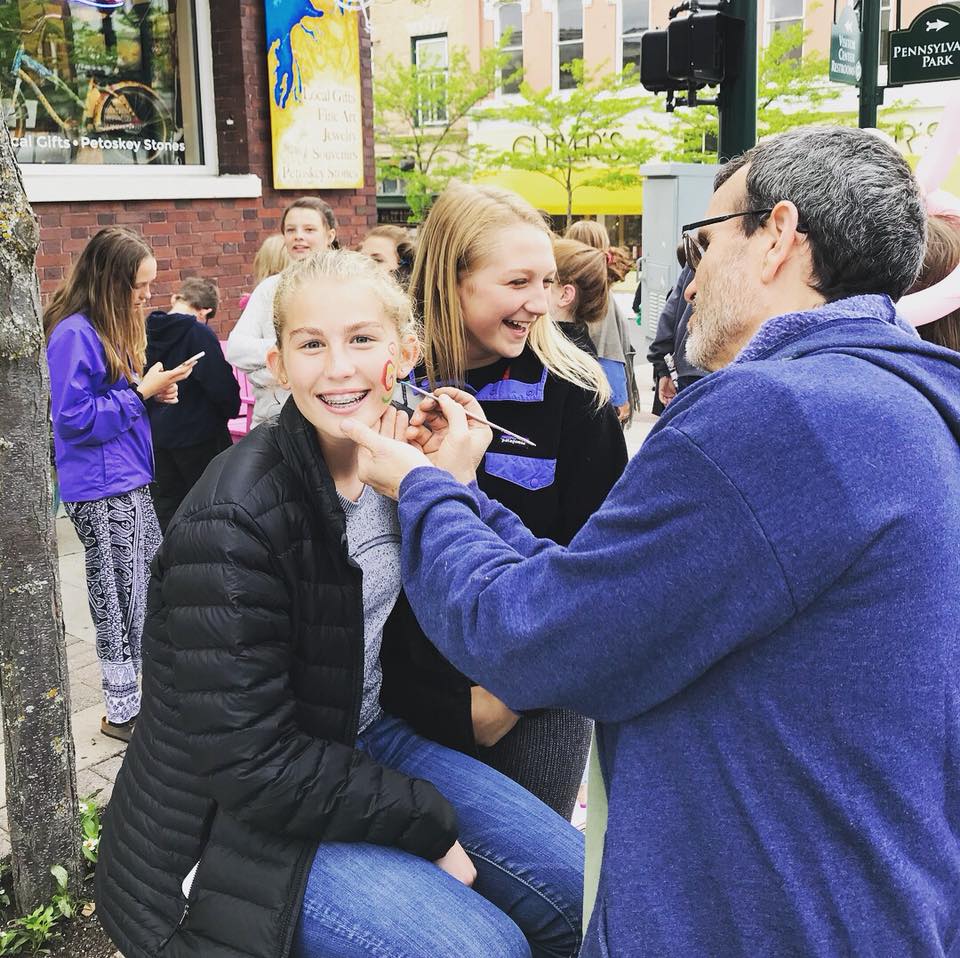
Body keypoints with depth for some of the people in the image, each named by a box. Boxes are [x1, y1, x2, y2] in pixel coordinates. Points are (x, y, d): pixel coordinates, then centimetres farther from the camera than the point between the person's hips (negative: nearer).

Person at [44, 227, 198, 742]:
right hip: (102, 491, -10)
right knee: (120, 601, 0)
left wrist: (155, 391, 3)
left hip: (132, 482, 10)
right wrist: (142, 391, -16)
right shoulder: (74, 334, -17)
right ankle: (123, 712, 14)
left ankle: (144, 689, 27)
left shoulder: (110, 327, 14)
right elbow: (74, 417, -20)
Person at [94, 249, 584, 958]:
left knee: (572, 886, 3)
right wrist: (430, 824, -17)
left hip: (360, 742, 7)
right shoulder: (233, 520, -26)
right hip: (233, 824, -7)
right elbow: (252, 765, -25)